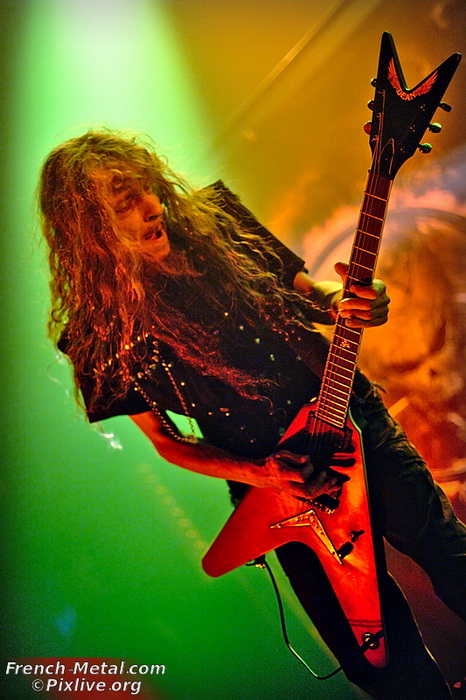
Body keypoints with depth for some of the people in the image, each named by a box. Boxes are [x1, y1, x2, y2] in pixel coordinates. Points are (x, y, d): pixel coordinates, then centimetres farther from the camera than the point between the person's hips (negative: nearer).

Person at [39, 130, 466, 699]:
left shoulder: (213, 218, -5)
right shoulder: (100, 336, -11)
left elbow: (303, 290, 7)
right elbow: (164, 440, -1)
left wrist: (345, 301, -17)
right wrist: (259, 474, -14)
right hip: (275, 488, -2)